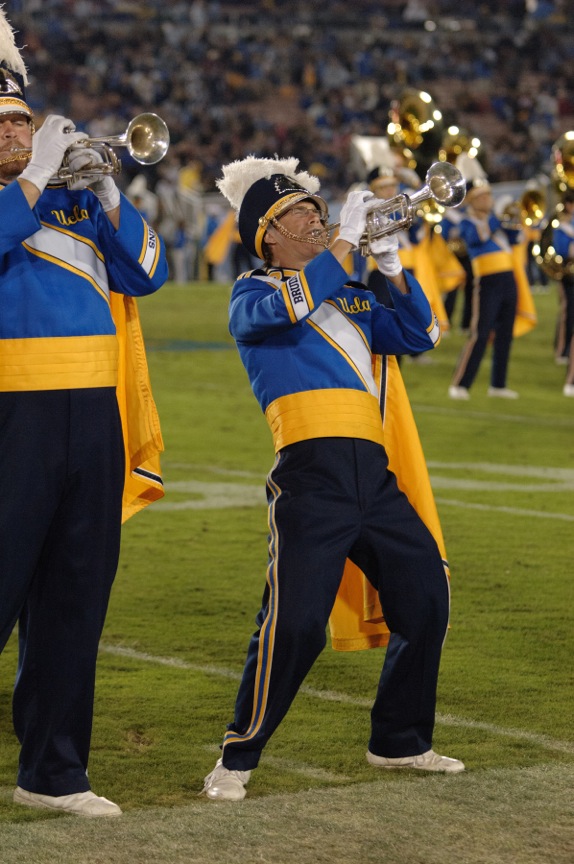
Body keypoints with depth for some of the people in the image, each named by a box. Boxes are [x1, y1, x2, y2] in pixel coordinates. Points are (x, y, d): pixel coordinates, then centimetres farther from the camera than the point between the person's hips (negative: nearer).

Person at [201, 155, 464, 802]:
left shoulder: (351, 299, 24)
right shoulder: (252, 293, 6)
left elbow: (420, 335, 17)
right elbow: (290, 306, -17)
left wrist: (391, 267, 4)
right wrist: (345, 242, -12)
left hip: (373, 474, 7)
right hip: (311, 474, -7)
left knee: (426, 598, 10)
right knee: (294, 623, -15)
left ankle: (400, 741, 25)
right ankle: (237, 759, -3)